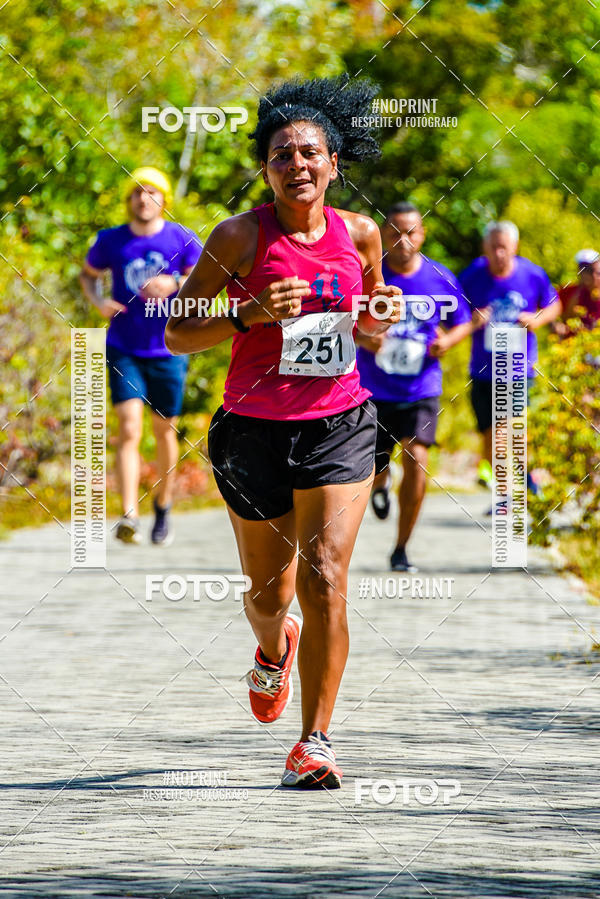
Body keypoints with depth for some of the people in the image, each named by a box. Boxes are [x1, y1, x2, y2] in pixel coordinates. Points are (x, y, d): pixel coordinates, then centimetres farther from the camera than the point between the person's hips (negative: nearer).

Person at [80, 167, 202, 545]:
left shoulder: (182, 239, -2)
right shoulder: (111, 241, 1)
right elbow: (88, 274, 18)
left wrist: (175, 283, -20)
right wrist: (99, 300, -3)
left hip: (168, 350, 0)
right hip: (124, 350, 0)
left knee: (165, 432, 9)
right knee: (129, 429, -14)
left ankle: (163, 508, 31)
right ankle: (129, 517, -21)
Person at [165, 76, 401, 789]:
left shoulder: (359, 234, 2)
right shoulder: (241, 236, -8)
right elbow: (177, 334, -7)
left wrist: (381, 317, -4)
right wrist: (253, 314, -22)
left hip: (338, 426, 1)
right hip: (254, 429, -1)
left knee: (324, 579, -15)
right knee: (269, 592, 12)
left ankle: (313, 743, -11)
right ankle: (273, 651, 49)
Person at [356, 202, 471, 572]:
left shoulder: (440, 278, -2)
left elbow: (463, 323, 11)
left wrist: (447, 340, -11)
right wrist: (362, 337, -19)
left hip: (422, 390, 0)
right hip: (375, 390, 0)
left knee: (416, 459, -18)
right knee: (373, 471, 6)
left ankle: (401, 548, -5)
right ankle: (381, 483, 49)